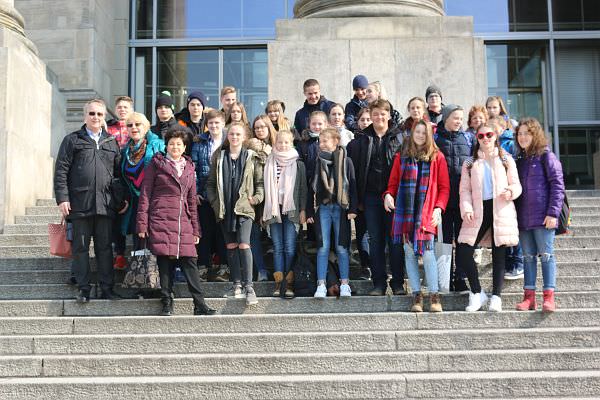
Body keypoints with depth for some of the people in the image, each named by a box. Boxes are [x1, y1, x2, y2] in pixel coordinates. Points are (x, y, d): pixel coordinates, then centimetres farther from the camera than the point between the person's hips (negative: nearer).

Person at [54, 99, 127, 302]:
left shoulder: (112, 143, 15)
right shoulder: (72, 140, 6)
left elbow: (119, 173, 14)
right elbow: (61, 171, 1)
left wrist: (121, 200, 6)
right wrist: (62, 198, -7)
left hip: (106, 205, 2)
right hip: (80, 204, -2)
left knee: (105, 247, 5)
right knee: (81, 247, 4)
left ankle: (107, 288, 11)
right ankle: (83, 289, 12)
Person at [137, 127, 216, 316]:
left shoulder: (189, 167, 17)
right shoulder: (156, 164, 5)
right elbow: (145, 194, 2)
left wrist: (195, 229, 15)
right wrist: (142, 224, -5)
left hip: (183, 221, 3)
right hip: (160, 220, -3)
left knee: (189, 262, -2)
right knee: (165, 262, -2)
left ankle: (199, 304, 0)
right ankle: (167, 303, 8)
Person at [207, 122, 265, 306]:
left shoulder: (251, 157, 4)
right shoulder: (219, 156, 10)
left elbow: (260, 182, 6)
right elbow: (211, 183, 13)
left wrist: (257, 198, -8)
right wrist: (214, 201, 2)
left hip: (244, 207, -3)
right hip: (225, 208, 3)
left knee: (244, 244, -15)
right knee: (231, 246, 7)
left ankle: (248, 286, -13)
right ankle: (237, 285, 14)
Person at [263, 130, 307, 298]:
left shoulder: (298, 164, 4)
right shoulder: (270, 163, 10)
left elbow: (303, 188, 4)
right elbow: (266, 188, 9)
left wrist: (303, 210, -2)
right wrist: (264, 212, 6)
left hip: (291, 209, -2)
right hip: (274, 209, 2)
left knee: (289, 247, -6)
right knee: (277, 247, 2)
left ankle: (289, 283, -2)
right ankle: (278, 283, 4)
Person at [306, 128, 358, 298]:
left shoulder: (346, 161, 1)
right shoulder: (317, 161, 7)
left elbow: (352, 185, 0)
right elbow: (311, 187, 9)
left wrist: (352, 209, -7)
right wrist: (309, 211, 4)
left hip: (341, 208, -2)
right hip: (322, 208, 2)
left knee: (342, 247, 2)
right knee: (323, 247, 0)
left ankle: (345, 284, 10)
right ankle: (321, 285, 2)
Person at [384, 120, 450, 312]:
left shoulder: (437, 157, 7)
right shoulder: (402, 157, 13)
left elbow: (444, 187, 5)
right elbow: (393, 183, 14)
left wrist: (439, 208, -8)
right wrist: (388, 195, -7)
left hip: (427, 213, -3)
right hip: (405, 213, 3)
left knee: (427, 252, -11)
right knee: (409, 253, 3)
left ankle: (434, 295, -2)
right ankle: (416, 295, 10)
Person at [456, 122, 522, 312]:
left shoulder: (506, 160, 9)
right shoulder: (470, 163, 12)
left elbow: (516, 184, 6)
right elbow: (465, 190, 7)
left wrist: (511, 191, -17)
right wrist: (466, 209, -9)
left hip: (501, 210, -1)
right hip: (478, 212, 1)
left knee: (498, 254, 2)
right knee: (462, 253, -8)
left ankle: (496, 297, 8)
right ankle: (477, 293, 7)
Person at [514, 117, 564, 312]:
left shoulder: (546, 156, -4)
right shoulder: (520, 160, 14)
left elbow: (557, 185, -9)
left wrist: (553, 212, -16)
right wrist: (514, 215, 10)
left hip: (543, 217, -6)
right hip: (523, 218, 6)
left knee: (546, 255, -2)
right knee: (528, 257, 8)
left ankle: (549, 297, 1)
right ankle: (529, 296, 12)